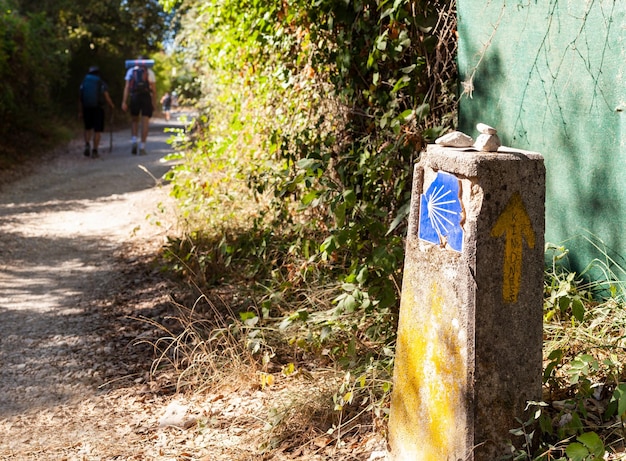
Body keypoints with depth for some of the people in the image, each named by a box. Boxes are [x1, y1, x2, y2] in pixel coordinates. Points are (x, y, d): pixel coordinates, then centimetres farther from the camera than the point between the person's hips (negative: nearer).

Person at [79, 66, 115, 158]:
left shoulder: (83, 84, 6)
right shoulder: (102, 84, -1)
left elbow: (80, 99, 5)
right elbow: (107, 98, -6)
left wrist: (80, 112, 11)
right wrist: (111, 105, 13)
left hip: (86, 109, 3)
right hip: (98, 109, -3)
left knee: (88, 128, 19)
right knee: (97, 130, 4)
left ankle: (87, 145, -2)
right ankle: (94, 150, 1)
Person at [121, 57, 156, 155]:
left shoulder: (131, 71, 11)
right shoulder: (149, 72, 9)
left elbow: (127, 87, 2)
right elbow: (154, 90, 3)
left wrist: (124, 102, -1)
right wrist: (154, 103, 6)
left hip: (134, 97, 1)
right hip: (146, 97, -1)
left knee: (134, 120, 17)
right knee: (145, 122, 1)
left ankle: (134, 141, -4)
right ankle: (142, 147, -3)